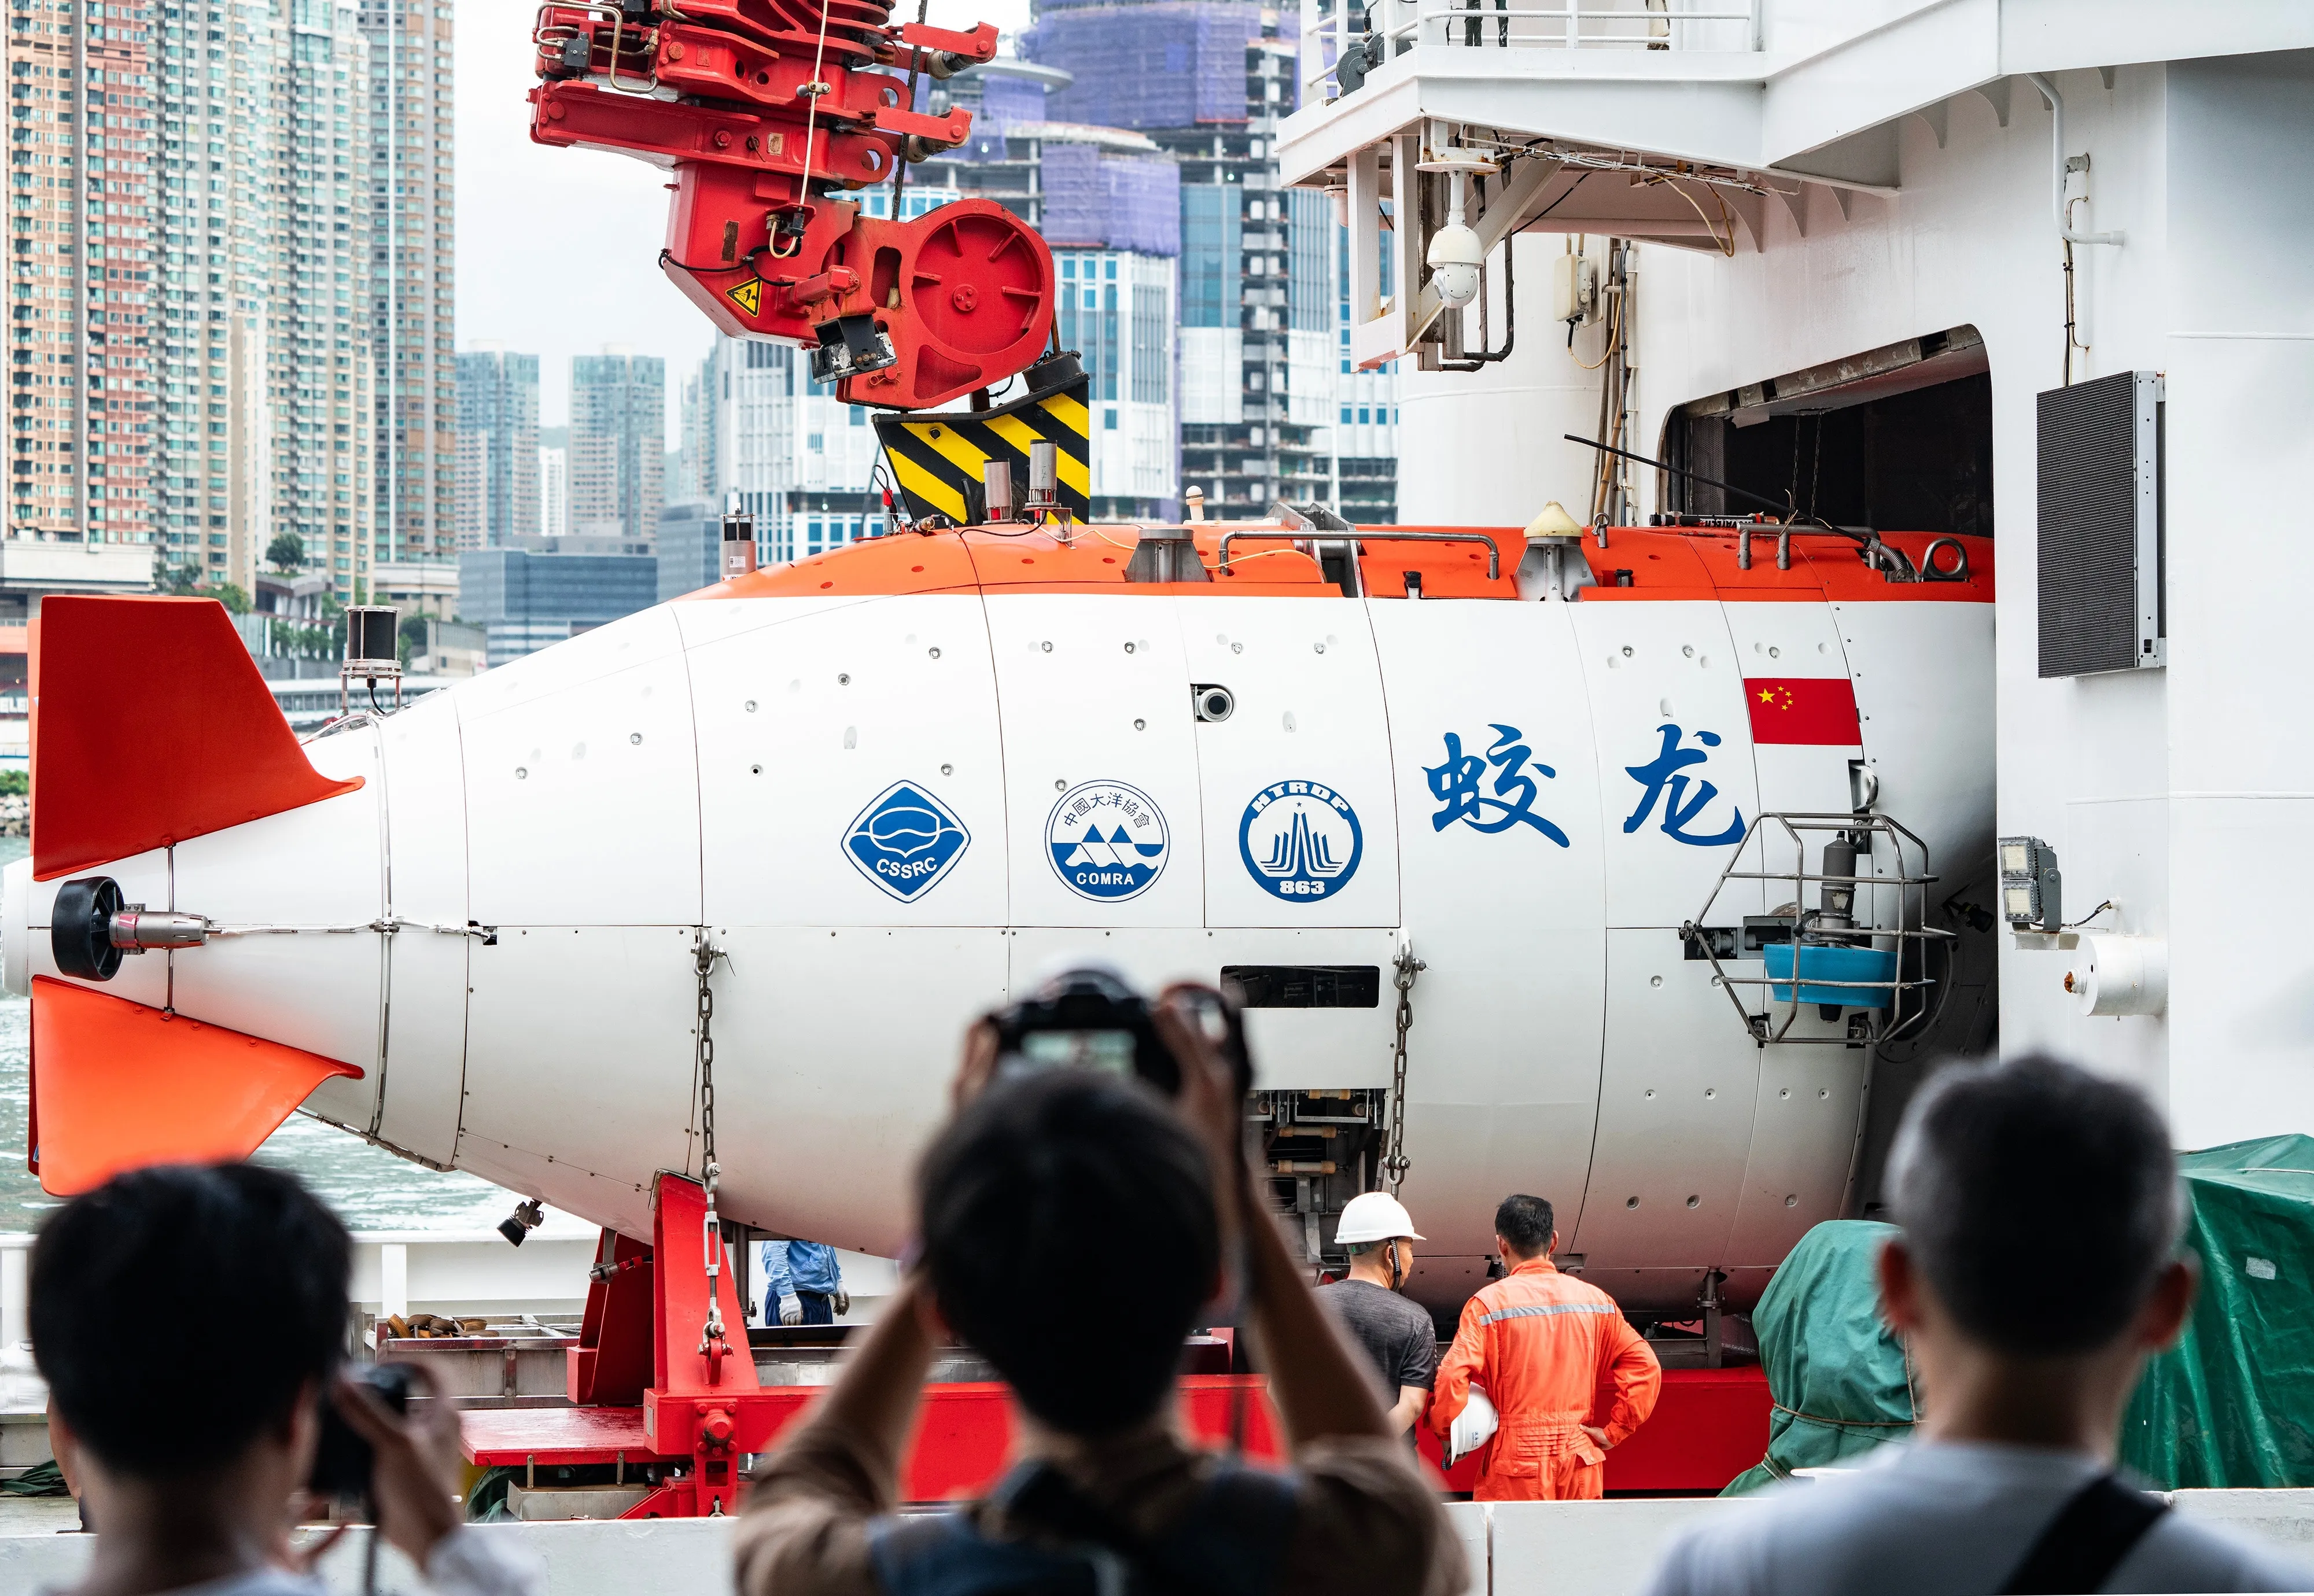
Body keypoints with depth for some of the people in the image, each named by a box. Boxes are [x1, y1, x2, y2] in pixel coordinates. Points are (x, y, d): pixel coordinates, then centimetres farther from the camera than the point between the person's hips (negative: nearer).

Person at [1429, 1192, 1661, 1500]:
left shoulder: (1489, 1302, -5)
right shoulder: (1594, 1299, 7)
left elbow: (1452, 1378, -14)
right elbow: (1645, 1367, 4)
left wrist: (1447, 1433, 1)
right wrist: (1613, 1433, 7)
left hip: (1516, 1465, -4)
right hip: (1581, 1463, 4)